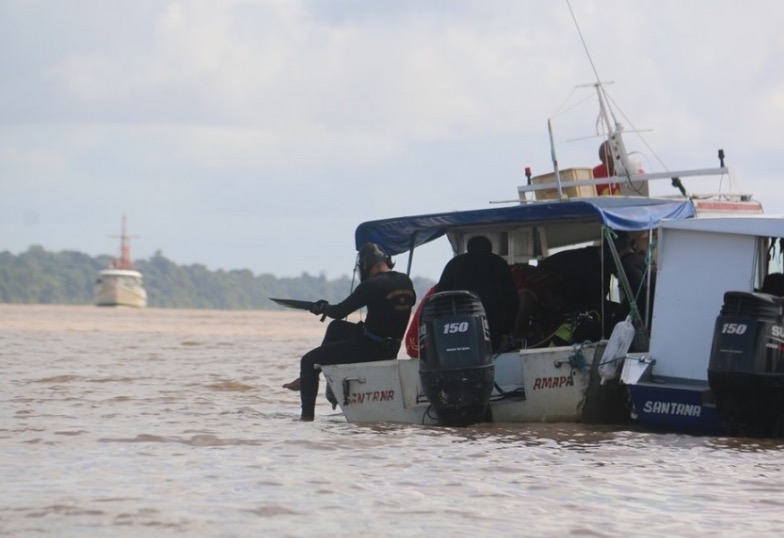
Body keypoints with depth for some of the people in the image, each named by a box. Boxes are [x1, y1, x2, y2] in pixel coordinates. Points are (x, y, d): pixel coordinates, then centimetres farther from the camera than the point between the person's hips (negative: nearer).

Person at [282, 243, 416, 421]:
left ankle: (307, 414, 1)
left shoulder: (372, 285, -20)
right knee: (336, 327, 31)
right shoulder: (406, 282, 2)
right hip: (391, 350, 8)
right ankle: (308, 380, 38)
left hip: (369, 349, -8)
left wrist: (322, 308, 9)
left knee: (308, 361, 3)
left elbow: (339, 312, -14)